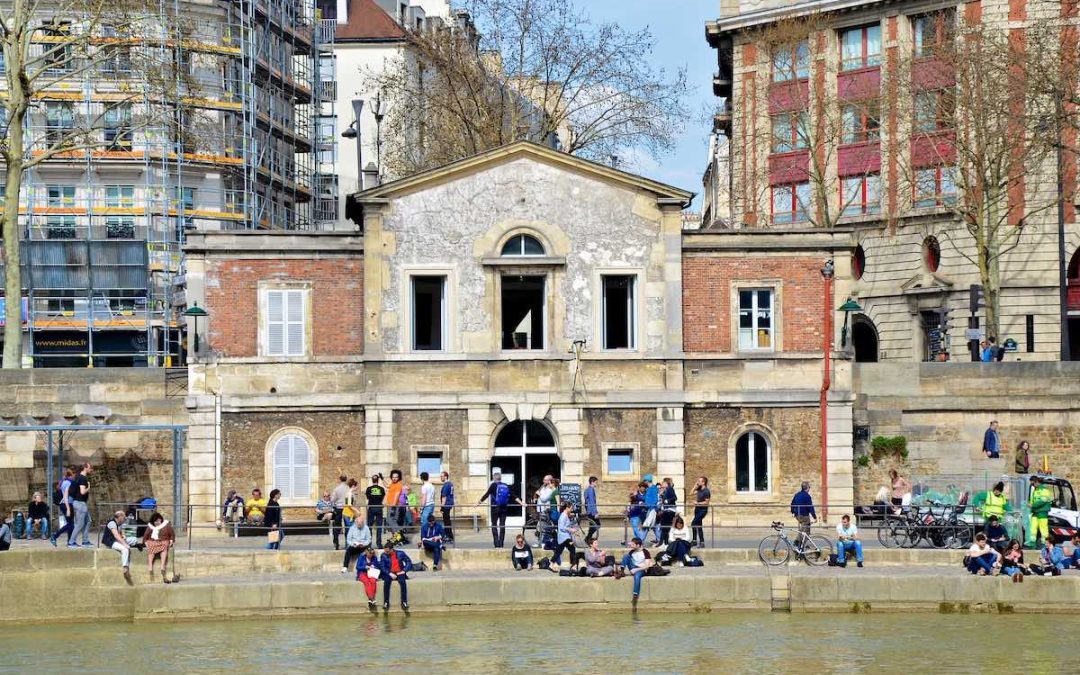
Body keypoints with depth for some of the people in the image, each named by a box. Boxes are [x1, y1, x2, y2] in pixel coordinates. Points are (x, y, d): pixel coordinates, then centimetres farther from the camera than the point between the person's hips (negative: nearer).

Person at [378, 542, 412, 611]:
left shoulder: (400, 553, 3)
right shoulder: (384, 555, 2)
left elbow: (409, 562, 4)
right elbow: (382, 567, -3)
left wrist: (404, 571, -9)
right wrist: (390, 573, -17)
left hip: (399, 573, 0)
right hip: (389, 574, 0)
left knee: (403, 581, -32)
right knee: (387, 582, -33)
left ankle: (404, 602, -27)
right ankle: (386, 602, -26)